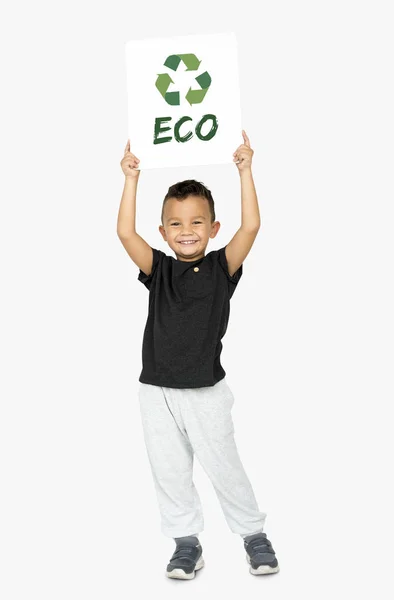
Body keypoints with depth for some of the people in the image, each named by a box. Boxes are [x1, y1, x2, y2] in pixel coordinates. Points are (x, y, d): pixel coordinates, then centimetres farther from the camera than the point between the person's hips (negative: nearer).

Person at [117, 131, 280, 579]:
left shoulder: (222, 267, -3)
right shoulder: (158, 270, 1)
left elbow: (251, 227, -15)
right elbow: (125, 233, -10)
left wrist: (245, 170, -14)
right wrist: (131, 179, -11)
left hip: (206, 391, -2)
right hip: (157, 391, 3)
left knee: (223, 466, 7)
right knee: (169, 471, 10)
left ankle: (254, 534, 26)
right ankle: (187, 543, 25)